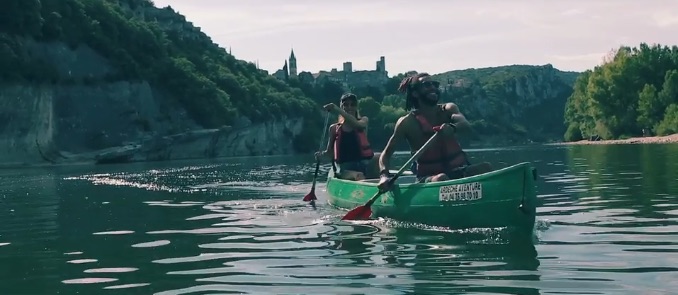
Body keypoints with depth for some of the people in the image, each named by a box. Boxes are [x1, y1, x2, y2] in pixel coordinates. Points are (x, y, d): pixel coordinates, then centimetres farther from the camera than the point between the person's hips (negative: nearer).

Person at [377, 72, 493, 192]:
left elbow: (466, 125, -18)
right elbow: (386, 154, -3)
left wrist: (452, 128, -43)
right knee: (441, 179, -36)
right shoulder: (408, 122, -4)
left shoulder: (448, 109, 4)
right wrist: (384, 175, -25)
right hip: (427, 178, -3)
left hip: (458, 172, 3)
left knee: (485, 167, -25)